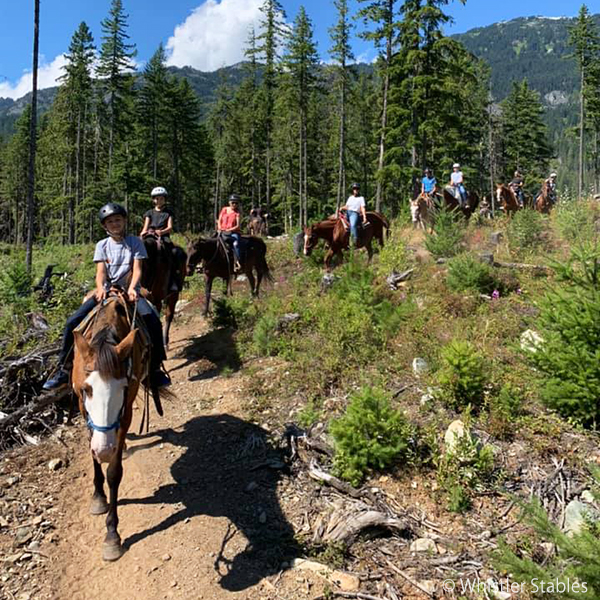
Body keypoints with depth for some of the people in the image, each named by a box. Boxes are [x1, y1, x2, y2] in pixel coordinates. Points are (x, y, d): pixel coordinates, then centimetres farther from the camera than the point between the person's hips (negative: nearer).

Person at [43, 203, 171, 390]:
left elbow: (137, 269, -4)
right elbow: (100, 272, 0)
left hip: (129, 290, -2)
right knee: (73, 321, -14)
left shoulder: (135, 242, 5)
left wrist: (132, 288, -23)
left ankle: (155, 369, -15)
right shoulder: (102, 245, 10)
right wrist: (100, 288, -21)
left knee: (152, 320, -28)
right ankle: (64, 369, -1)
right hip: (106, 291, 3)